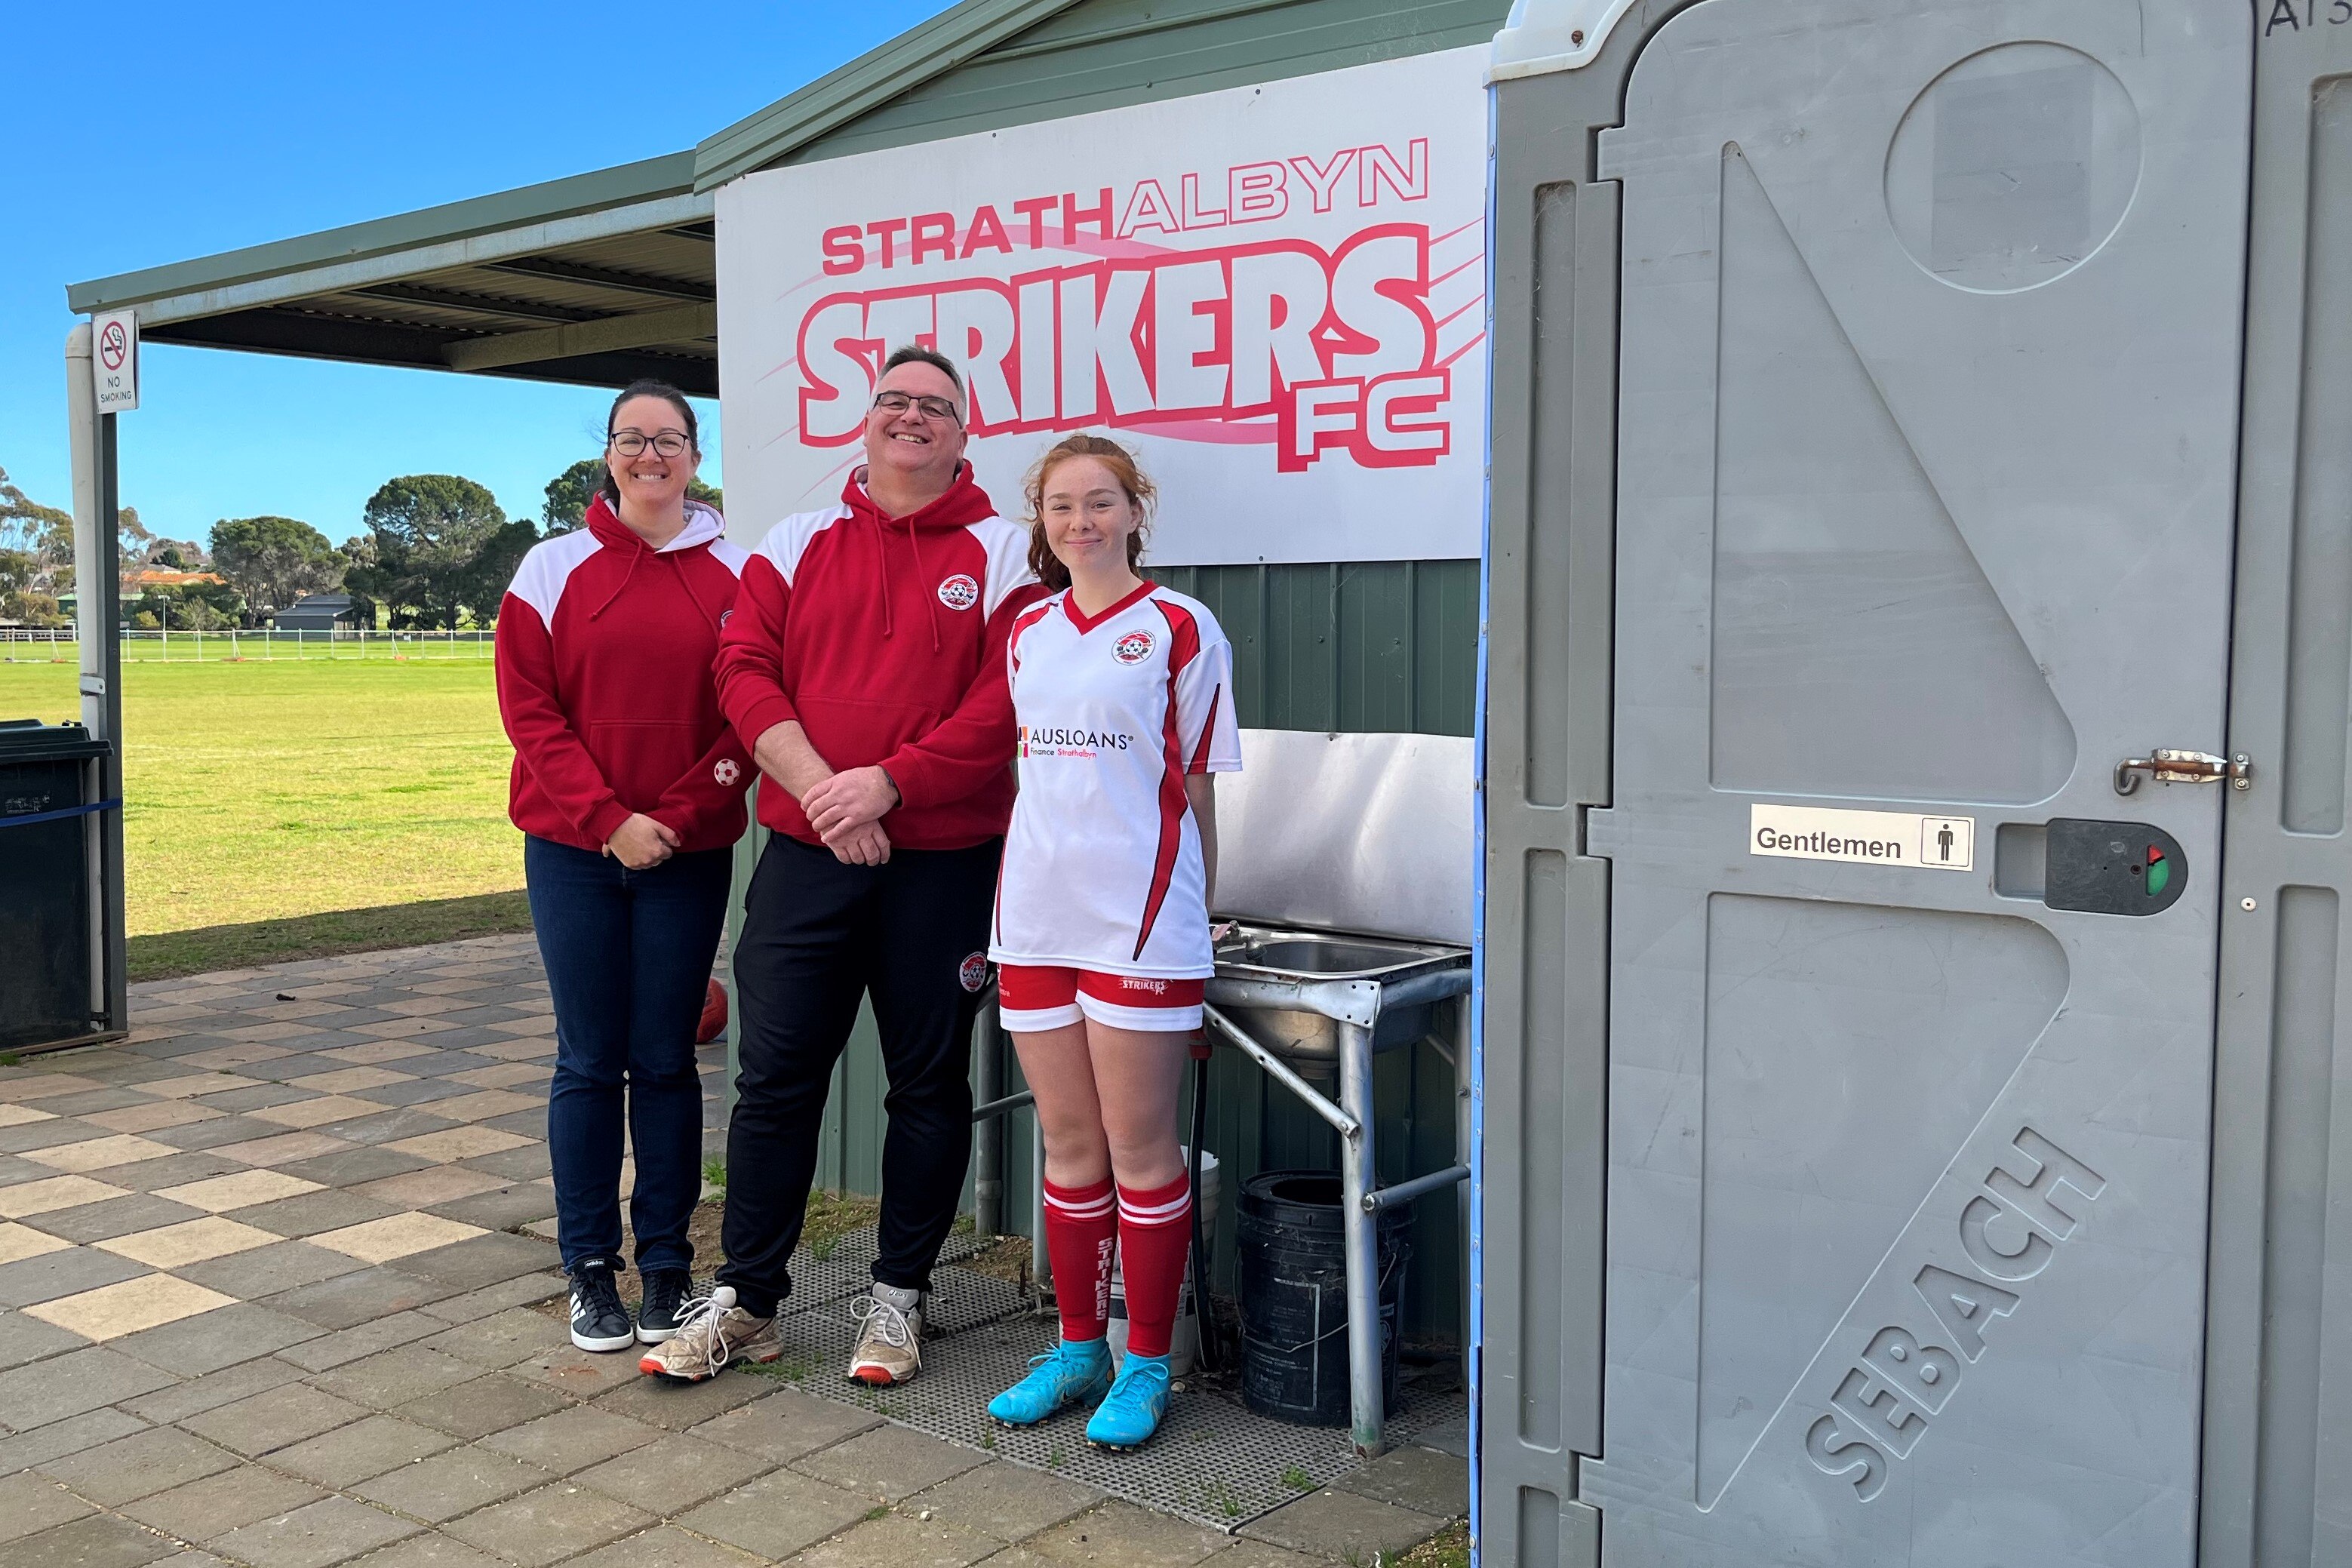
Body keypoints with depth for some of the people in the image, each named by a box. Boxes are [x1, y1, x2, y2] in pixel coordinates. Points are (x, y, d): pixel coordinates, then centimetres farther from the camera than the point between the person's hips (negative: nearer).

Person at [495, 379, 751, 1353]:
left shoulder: (734, 574, 3)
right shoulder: (554, 569, 3)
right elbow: (529, 708, -2)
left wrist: (676, 816, -10)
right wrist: (608, 818, -10)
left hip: (690, 854, 0)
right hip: (574, 851, 0)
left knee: (667, 1060, 6)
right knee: (590, 1061, 5)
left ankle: (666, 1265, 17)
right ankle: (591, 1269, 15)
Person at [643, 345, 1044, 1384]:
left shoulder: (1003, 555, 1)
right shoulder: (798, 545, 9)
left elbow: (1008, 702, -10)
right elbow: (745, 672, 0)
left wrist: (888, 781, -17)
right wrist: (823, 791, -14)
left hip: (945, 864, -2)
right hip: (805, 857, 2)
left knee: (929, 1083, 9)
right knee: (774, 1076, 5)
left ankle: (897, 1297, 24)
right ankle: (745, 1301, 19)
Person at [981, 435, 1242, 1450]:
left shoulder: (1181, 629, -1)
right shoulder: (1026, 633, 13)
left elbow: (1197, 786, 1)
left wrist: (1191, 905, 0)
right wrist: (1023, 886, 14)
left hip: (1138, 915, -5)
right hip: (1036, 910, 5)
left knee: (1139, 1146, 1)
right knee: (1068, 1144, 12)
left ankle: (1147, 1366, 13)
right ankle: (1078, 1348, 24)